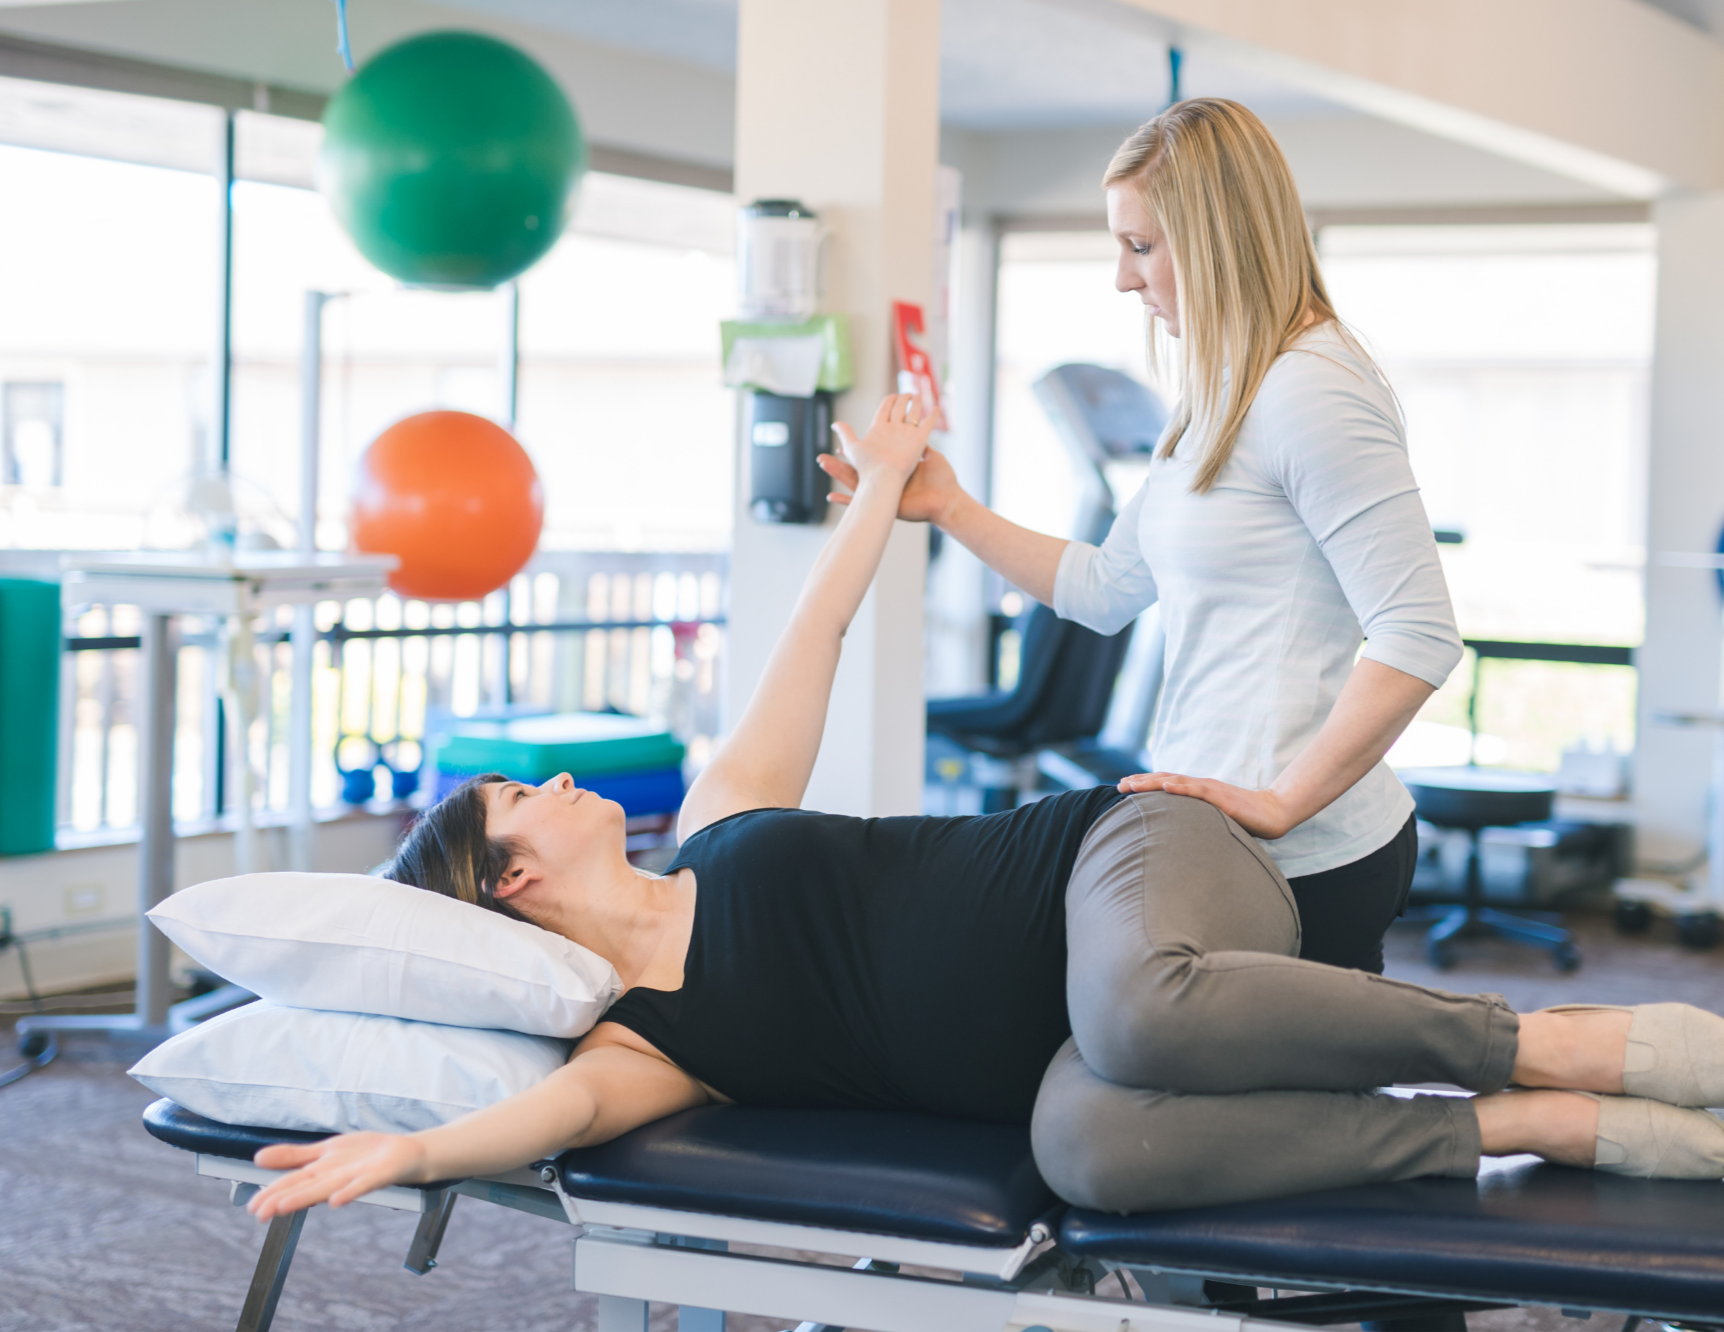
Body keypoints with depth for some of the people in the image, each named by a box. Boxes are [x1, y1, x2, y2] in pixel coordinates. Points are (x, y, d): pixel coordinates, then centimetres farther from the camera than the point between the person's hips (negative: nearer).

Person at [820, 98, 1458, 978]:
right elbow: (1106, 590, 22)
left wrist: (1281, 801, -22)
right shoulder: (1219, 401, 17)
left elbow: (1419, 638, -21)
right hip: (1222, 837, 9)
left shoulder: (1310, 393, -15)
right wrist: (950, 509, 17)